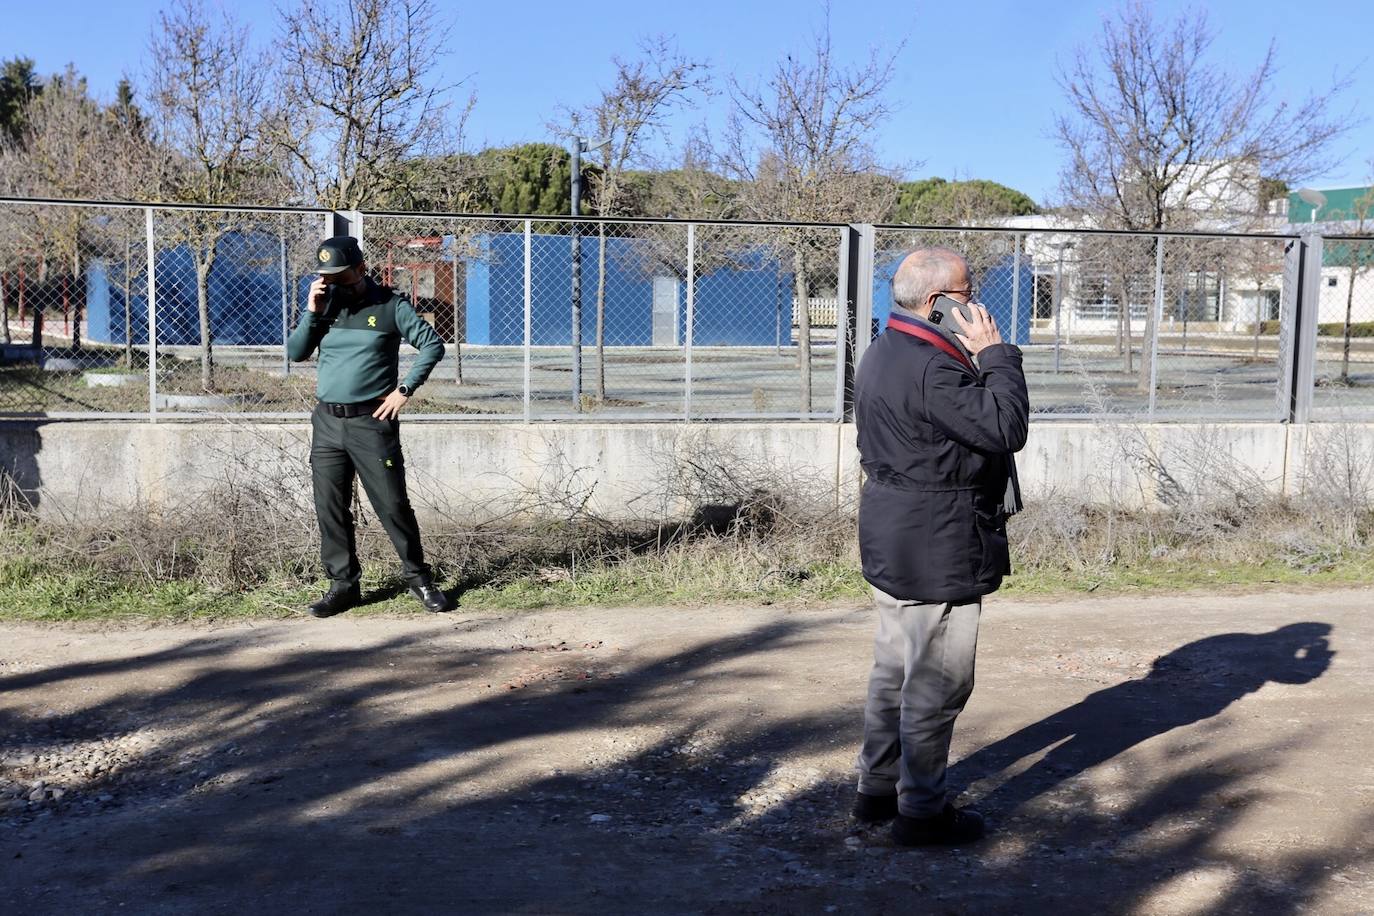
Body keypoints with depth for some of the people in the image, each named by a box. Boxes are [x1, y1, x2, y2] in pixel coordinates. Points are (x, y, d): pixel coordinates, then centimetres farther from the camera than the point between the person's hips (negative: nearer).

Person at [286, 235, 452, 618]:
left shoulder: (390, 305, -3)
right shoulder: (324, 304, 9)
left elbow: (433, 344, -4)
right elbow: (294, 353, 6)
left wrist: (405, 390, -10)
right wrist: (312, 312, -8)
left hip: (372, 421, -4)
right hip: (327, 422, 5)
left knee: (393, 505, -3)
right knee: (329, 509, 6)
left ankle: (419, 578, 11)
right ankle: (343, 584, 16)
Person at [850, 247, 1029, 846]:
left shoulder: (885, 353, 12)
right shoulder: (930, 368, -23)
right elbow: (1005, 428, -23)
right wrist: (995, 354, -17)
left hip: (893, 545, 11)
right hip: (937, 549, -11)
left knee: (895, 669, 20)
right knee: (937, 681, 1)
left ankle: (877, 789, 32)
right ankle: (921, 811, 12)